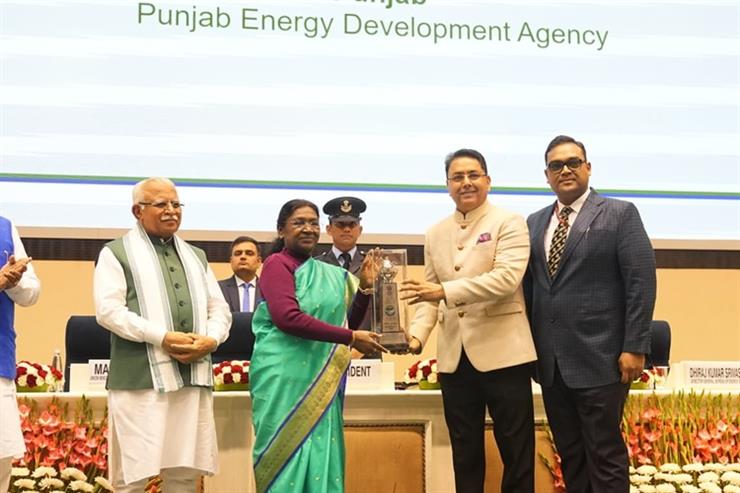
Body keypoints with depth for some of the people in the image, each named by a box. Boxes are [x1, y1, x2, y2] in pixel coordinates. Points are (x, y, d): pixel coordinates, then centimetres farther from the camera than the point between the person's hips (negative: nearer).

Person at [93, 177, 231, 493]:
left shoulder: (196, 256, 23)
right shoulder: (116, 253, 5)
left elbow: (219, 309, 19)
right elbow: (108, 310, -8)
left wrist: (210, 340, -4)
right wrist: (162, 337, -15)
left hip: (194, 376, 5)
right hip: (141, 378, -5)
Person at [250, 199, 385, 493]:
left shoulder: (330, 275, 16)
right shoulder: (277, 264, -4)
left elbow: (348, 323, 17)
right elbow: (287, 318, -19)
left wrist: (365, 286, 4)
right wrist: (351, 338, -18)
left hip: (322, 379, 6)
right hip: (285, 377, -6)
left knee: (320, 453, 4)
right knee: (288, 452, -4)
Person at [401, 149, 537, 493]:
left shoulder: (509, 223, -3)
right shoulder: (436, 234, 13)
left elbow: (506, 278, -18)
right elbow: (430, 293, 11)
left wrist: (445, 291, -24)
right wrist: (417, 334, -7)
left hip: (502, 351, -5)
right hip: (454, 357, 5)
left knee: (516, 450, 2)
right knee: (465, 451, 12)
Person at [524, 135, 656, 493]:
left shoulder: (620, 214, -2)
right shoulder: (535, 223, 14)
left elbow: (641, 283, -7)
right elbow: (529, 285, 14)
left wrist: (635, 347, -13)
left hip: (600, 358, -5)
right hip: (550, 361, 5)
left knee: (604, 455, -2)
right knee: (569, 454, 11)